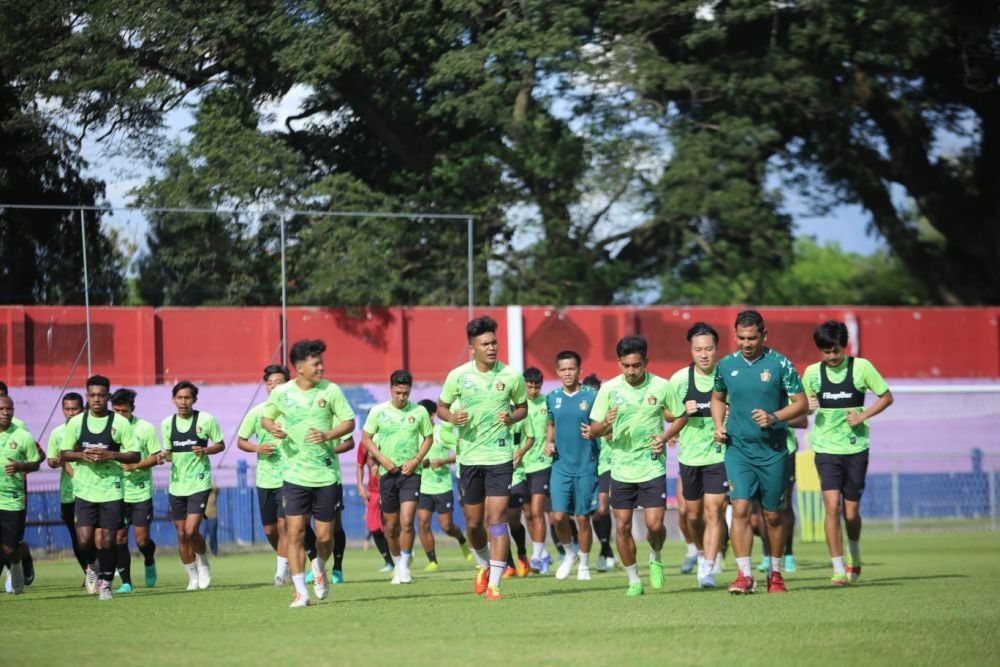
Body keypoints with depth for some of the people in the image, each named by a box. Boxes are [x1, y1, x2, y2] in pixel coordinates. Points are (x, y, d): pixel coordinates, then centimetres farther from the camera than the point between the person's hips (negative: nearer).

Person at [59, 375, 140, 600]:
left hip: (112, 490, -1)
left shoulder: (120, 423, -3)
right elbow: (64, 453, 11)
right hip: (84, 490, 1)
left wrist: (111, 455, -17)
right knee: (85, 540, -8)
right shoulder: (76, 422, 4)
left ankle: (106, 583, 16)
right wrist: (81, 455, -10)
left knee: (107, 540, -1)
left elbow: (135, 455, -2)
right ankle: (91, 567, 24)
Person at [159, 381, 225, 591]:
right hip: (176, 485, 4)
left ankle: (204, 565, 13)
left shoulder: (206, 420, -5)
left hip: (199, 484, -4)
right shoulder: (167, 423, 6)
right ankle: (193, 577, 20)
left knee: (191, 531, -15)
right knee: (181, 534, 5)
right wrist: (163, 456, -8)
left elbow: (220, 445, 3)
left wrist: (206, 450, -16)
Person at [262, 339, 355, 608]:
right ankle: (300, 592, -4)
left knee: (325, 535, 4)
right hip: (295, 474, 0)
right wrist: (272, 428, -7)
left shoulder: (331, 391, -2)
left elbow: (349, 422, 2)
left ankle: (320, 568, 37)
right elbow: (266, 417, 16)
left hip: (327, 475, 0)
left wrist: (328, 435, -16)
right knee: (295, 532, -9)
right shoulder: (281, 393, 0)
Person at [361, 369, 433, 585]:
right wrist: (383, 459, -7)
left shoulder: (419, 412, -1)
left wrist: (416, 460, -6)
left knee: (406, 521, -15)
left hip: (411, 472, -2)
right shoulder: (378, 411, 0)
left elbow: (428, 438, 10)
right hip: (387, 472, 2)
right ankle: (398, 563, 26)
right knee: (390, 526, 7)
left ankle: (405, 566, -5)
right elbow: (366, 438, 6)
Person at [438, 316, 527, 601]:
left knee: (496, 517, -13)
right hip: (470, 456, 2)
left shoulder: (511, 376, -4)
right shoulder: (458, 376, -3)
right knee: (473, 522, 9)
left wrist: (512, 418, -11)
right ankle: (483, 565, 38)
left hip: (500, 456, -2)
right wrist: (452, 417, -12)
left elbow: (522, 406, 12)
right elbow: (441, 407, 10)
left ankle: (494, 582, -12)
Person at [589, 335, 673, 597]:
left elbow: (680, 417, 9)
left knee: (655, 524, -9)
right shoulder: (609, 389, -3)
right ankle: (634, 580, 16)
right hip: (621, 468, 2)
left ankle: (656, 558, 23)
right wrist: (605, 424, -22)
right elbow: (594, 430, 2)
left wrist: (665, 436, -10)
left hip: (652, 466, -1)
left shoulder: (662, 387, -5)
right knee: (622, 526, 1)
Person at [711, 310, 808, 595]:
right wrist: (719, 426, 4)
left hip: (773, 450, -1)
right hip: (738, 448, 1)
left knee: (772, 515, 6)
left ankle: (775, 574, 22)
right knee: (740, 509, -13)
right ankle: (744, 575, -13)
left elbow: (801, 404, -4)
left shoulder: (780, 364, -6)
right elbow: (718, 398, 22)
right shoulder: (726, 365, 4)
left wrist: (774, 418, -20)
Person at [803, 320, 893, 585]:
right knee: (832, 506, -15)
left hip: (855, 448, 0)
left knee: (851, 512, 4)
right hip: (826, 449, 1)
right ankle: (838, 569, -8)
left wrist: (862, 416, -9)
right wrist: (808, 407, -7)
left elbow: (887, 397, 5)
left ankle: (854, 557, 34)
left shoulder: (861, 367, -3)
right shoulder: (813, 372, 3)